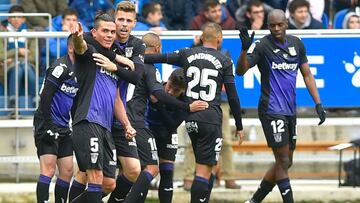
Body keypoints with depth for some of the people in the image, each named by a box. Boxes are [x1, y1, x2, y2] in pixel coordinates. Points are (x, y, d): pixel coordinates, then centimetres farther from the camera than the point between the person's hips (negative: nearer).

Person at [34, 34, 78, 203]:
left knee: (67, 170, 7)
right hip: (49, 125, -9)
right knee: (49, 169, -14)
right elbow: (45, 96, -19)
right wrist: (47, 125, -20)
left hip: (64, 128, 9)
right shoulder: (61, 67, -14)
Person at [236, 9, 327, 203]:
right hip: (272, 111, -7)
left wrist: (318, 104, 9)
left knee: (285, 162, 12)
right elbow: (241, 70, -19)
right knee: (283, 161, -8)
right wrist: (245, 48, -37)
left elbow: (306, 74, 15)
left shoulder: (296, 44, 9)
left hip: (290, 110, 7)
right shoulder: (262, 46, -9)